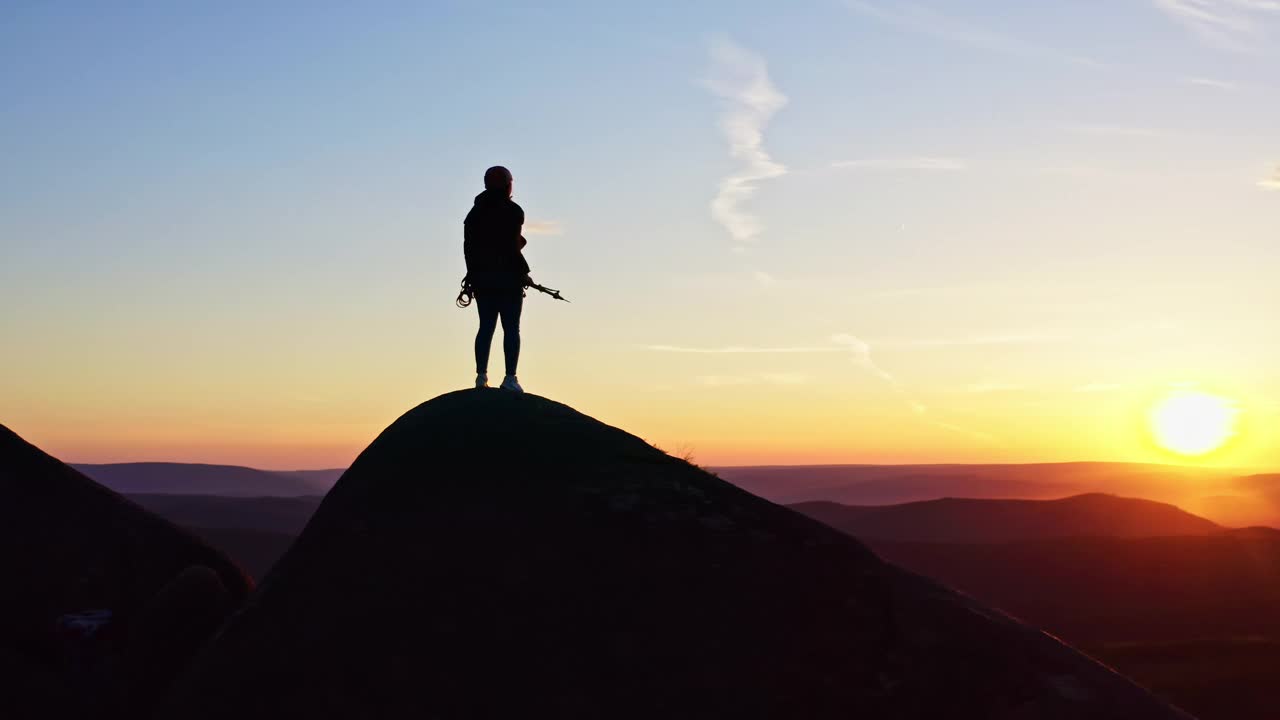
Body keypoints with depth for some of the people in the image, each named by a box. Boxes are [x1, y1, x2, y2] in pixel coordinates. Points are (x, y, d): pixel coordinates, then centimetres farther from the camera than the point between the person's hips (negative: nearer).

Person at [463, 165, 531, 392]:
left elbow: (468, 246, 10)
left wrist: (474, 274, 16)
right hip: (508, 278, -5)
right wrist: (523, 273, -8)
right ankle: (510, 378, -7)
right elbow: (512, 247, -16)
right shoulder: (511, 211, -9)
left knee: (486, 326, 10)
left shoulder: (476, 211, 10)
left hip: (481, 278, 6)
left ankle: (481, 376, 6)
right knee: (511, 328, -2)